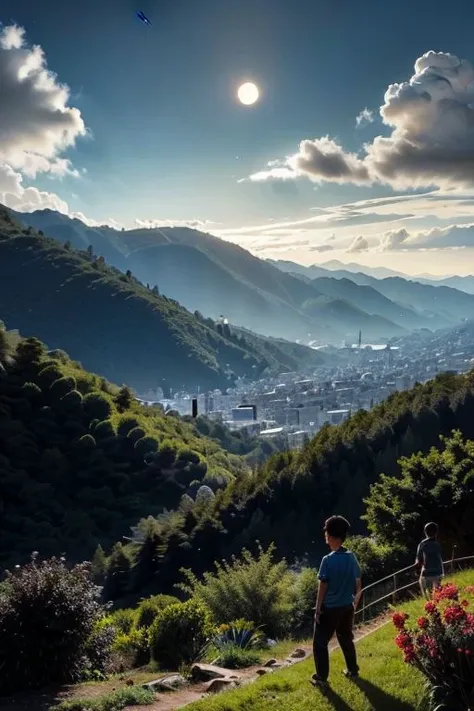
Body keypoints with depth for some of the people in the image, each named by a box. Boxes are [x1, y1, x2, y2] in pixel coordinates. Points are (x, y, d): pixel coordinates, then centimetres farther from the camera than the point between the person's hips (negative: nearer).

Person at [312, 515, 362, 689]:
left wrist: (318, 609, -6)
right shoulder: (351, 557, -2)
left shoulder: (328, 560, -21)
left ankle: (321, 678, 9)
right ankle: (353, 671, 33)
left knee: (320, 642, 7)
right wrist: (354, 604, 19)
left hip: (330, 608, -6)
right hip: (347, 607, 6)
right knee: (346, 639, 23)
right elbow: (358, 585, 6)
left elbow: (323, 588, -16)